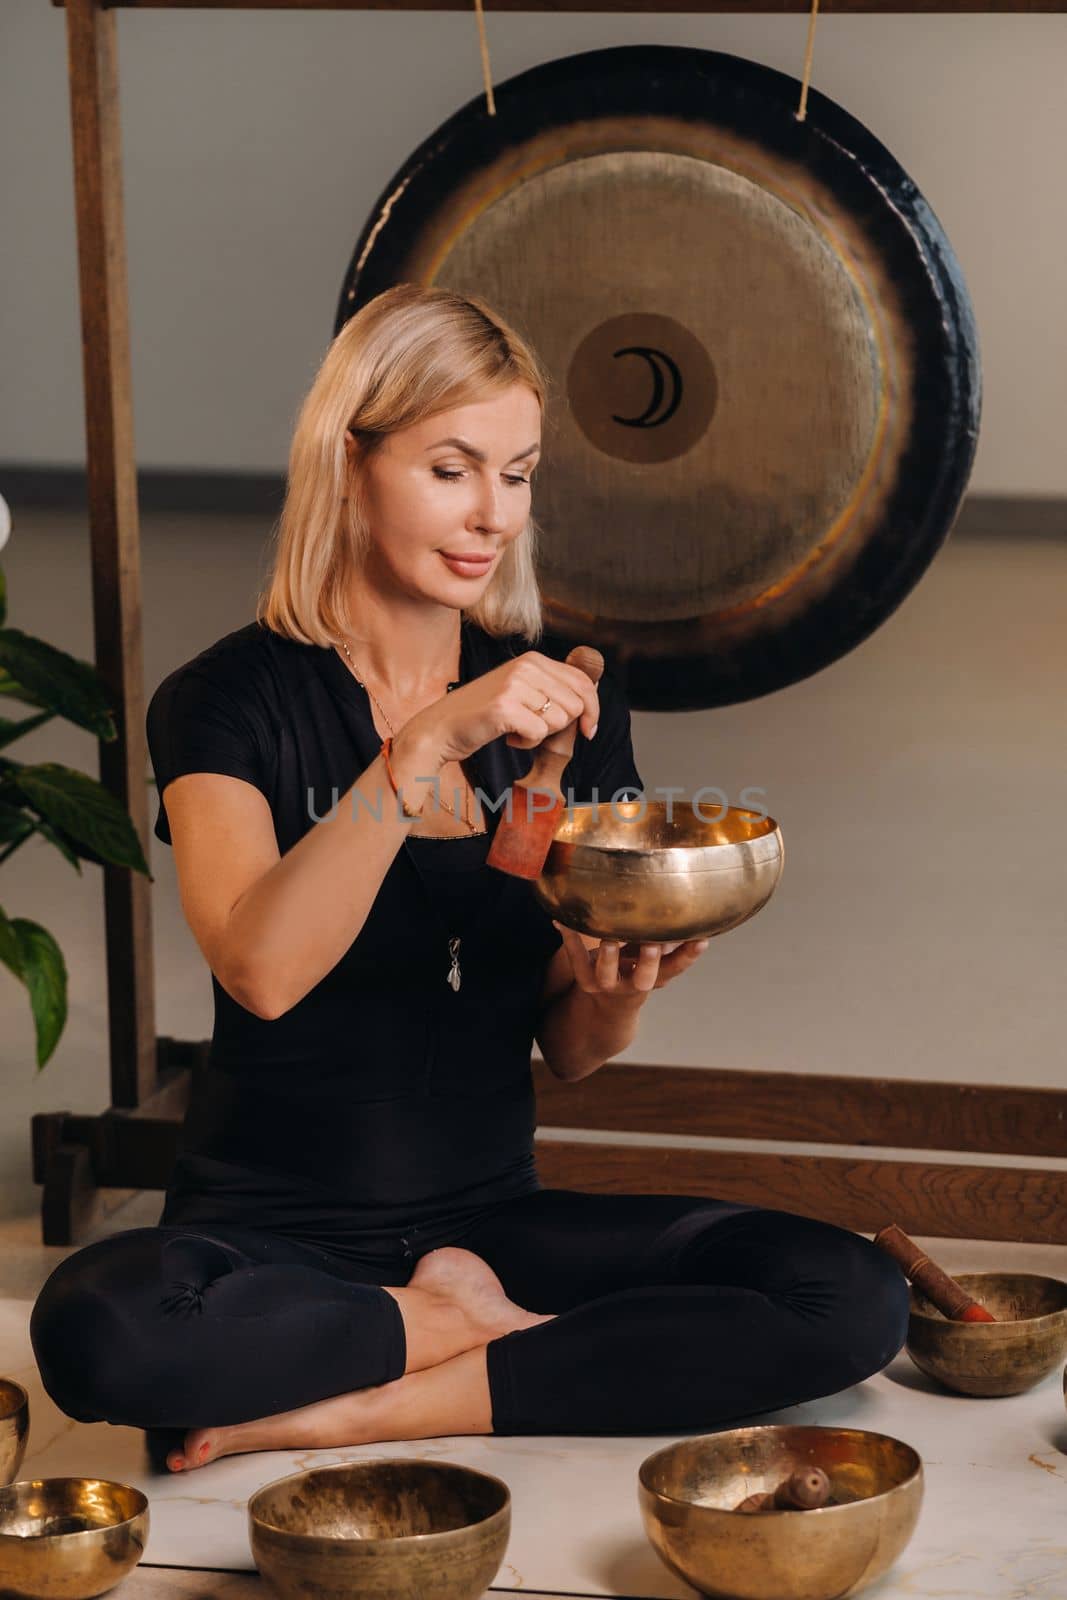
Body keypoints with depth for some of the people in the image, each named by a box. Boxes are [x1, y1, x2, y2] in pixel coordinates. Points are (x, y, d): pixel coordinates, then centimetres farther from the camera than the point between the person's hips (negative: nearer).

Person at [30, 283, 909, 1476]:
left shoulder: (564, 699, 6)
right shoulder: (229, 702, -6)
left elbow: (569, 1053, 8)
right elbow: (262, 969, -25)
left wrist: (616, 991, -14)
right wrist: (430, 741, -30)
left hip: (490, 1217, 4)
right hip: (275, 1229, -4)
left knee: (854, 1298, -19)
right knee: (97, 1327, -37)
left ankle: (338, 1413, -16)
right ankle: (472, 1329, -11)